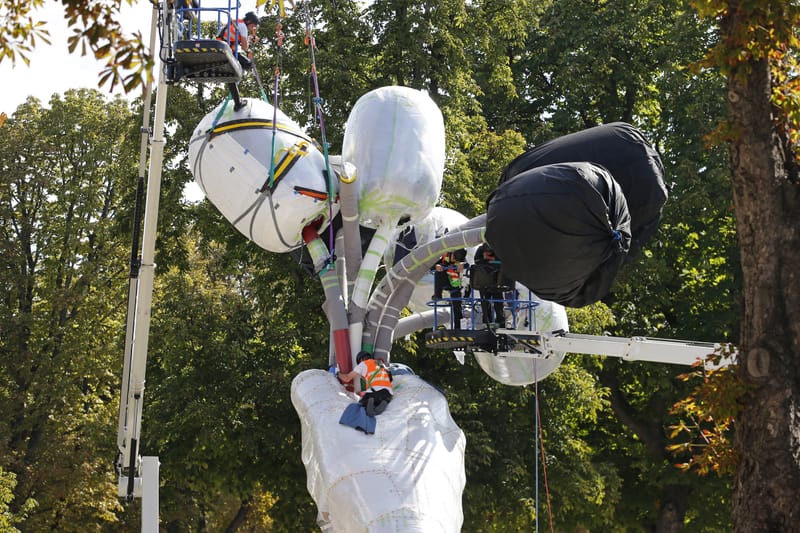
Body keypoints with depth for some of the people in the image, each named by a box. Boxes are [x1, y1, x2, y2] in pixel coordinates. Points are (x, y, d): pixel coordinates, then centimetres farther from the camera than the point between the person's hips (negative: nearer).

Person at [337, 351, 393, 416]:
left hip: (374, 390, -4)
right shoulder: (381, 366, 32)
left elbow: (347, 378, 16)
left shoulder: (363, 364, 15)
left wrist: (339, 374, 39)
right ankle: (382, 405, -13)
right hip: (388, 392, 4)